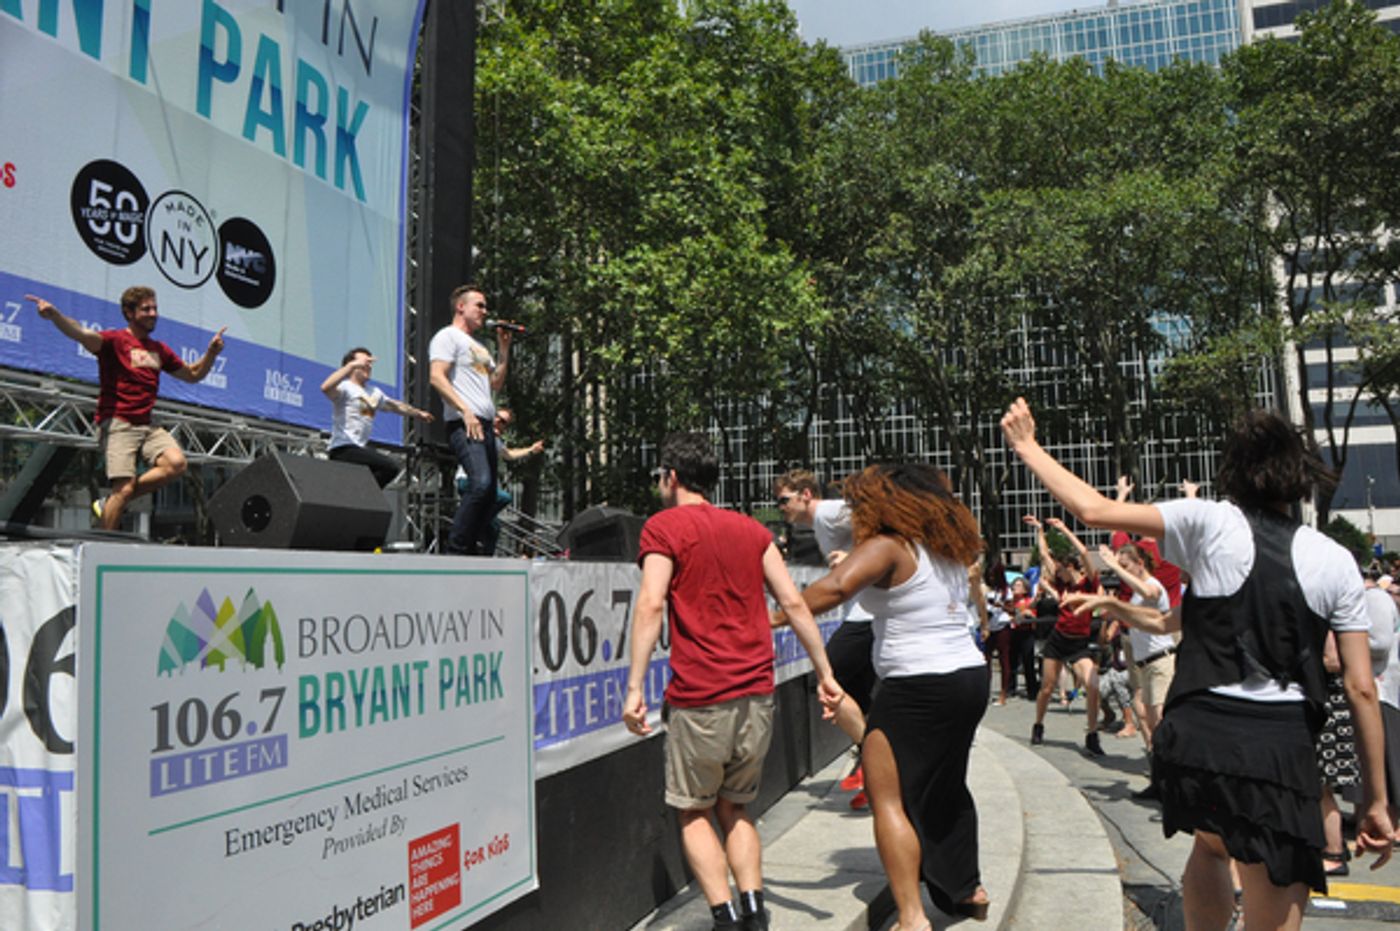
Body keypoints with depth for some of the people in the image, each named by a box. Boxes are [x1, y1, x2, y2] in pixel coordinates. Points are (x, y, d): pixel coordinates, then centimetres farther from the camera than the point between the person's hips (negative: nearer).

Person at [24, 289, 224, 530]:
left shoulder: (160, 349, 19)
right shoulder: (115, 340, 0)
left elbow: (193, 374, 28)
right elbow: (83, 335, -21)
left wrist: (211, 352, 11)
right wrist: (54, 315, -40)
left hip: (147, 426, 6)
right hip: (117, 425, -6)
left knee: (177, 464, -18)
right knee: (125, 488, -15)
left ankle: (109, 502, -2)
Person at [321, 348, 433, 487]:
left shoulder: (375, 393, 20)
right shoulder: (345, 387, -5)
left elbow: (396, 406, 36)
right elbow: (325, 388, -27)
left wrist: (418, 413, 46)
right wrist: (352, 365, -28)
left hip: (361, 448, 9)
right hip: (343, 449, -9)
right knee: (390, 467, -23)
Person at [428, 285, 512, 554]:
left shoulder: (478, 347, 29)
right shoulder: (448, 336, 2)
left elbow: (497, 383, 26)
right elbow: (436, 377, -11)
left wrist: (504, 349, 18)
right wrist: (466, 411, -19)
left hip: (484, 426, 10)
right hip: (463, 424, -10)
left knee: (488, 494, 5)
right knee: (481, 482, -25)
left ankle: (474, 552, 10)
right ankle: (454, 550, -21)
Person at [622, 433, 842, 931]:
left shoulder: (662, 526, -2)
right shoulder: (751, 528, 13)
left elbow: (651, 605, -15)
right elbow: (794, 602, 8)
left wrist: (635, 688, -16)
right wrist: (824, 673, 11)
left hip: (698, 698, -5)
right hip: (757, 694, 5)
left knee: (693, 812, 12)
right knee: (735, 809, 19)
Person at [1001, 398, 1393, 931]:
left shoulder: (1210, 523, 0)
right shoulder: (1335, 561, 5)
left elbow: (1093, 510, -2)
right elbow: (1361, 689, 5)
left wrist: (1028, 447, 10)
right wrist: (1375, 799, 12)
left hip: (1197, 739, 0)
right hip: (1280, 747, 0)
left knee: (1211, 843, 35)